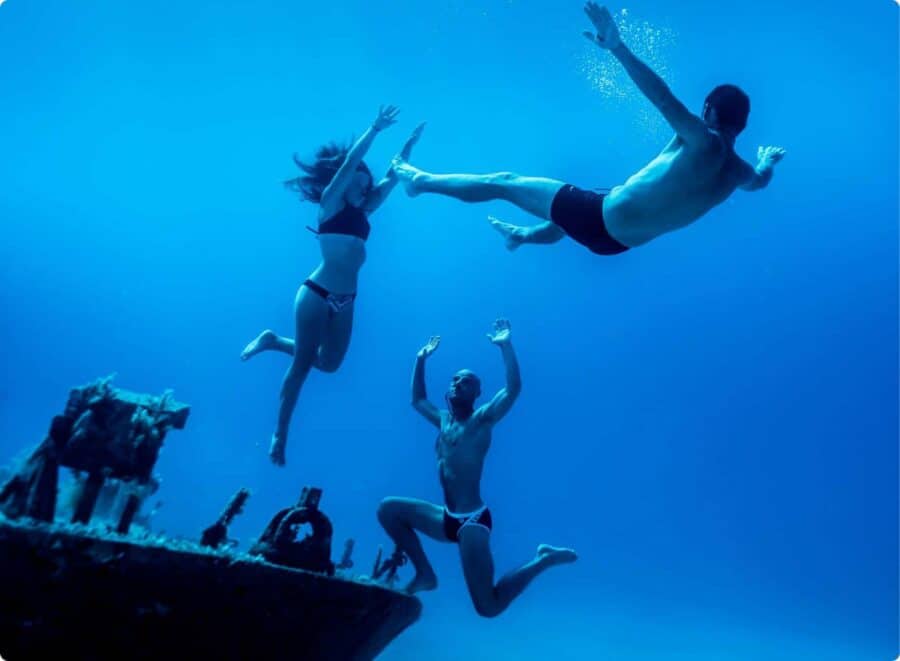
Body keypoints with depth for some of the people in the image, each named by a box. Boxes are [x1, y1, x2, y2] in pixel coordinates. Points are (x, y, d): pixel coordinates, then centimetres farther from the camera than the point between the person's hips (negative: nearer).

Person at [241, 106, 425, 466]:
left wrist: (410, 142, 16)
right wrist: (375, 128, -12)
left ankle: (274, 341, 32)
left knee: (328, 363, 12)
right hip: (318, 293, -7)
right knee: (301, 365, 0)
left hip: (344, 299, 7)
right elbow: (351, 161, -13)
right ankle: (279, 435, 13)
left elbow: (392, 177, 17)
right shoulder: (330, 204, -3)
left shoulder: (361, 212, 13)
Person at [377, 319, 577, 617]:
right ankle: (425, 573, 11)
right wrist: (421, 359, 25)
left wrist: (506, 345, -26)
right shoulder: (444, 419, 13)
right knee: (387, 509, 5)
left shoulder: (482, 420, -7)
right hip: (446, 520, 7)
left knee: (489, 607, -14)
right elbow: (417, 400, 30)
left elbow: (514, 388, -22)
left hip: (473, 521, -7)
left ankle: (544, 559, 9)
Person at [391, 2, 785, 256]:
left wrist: (617, 46, -38)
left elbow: (663, 97, -33)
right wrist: (769, 159, 50)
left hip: (600, 216, -8)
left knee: (502, 183, 3)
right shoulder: (739, 171, 3)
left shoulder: (705, 142, -21)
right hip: (617, 240, 8)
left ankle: (420, 179, 15)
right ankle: (522, 235, 69)